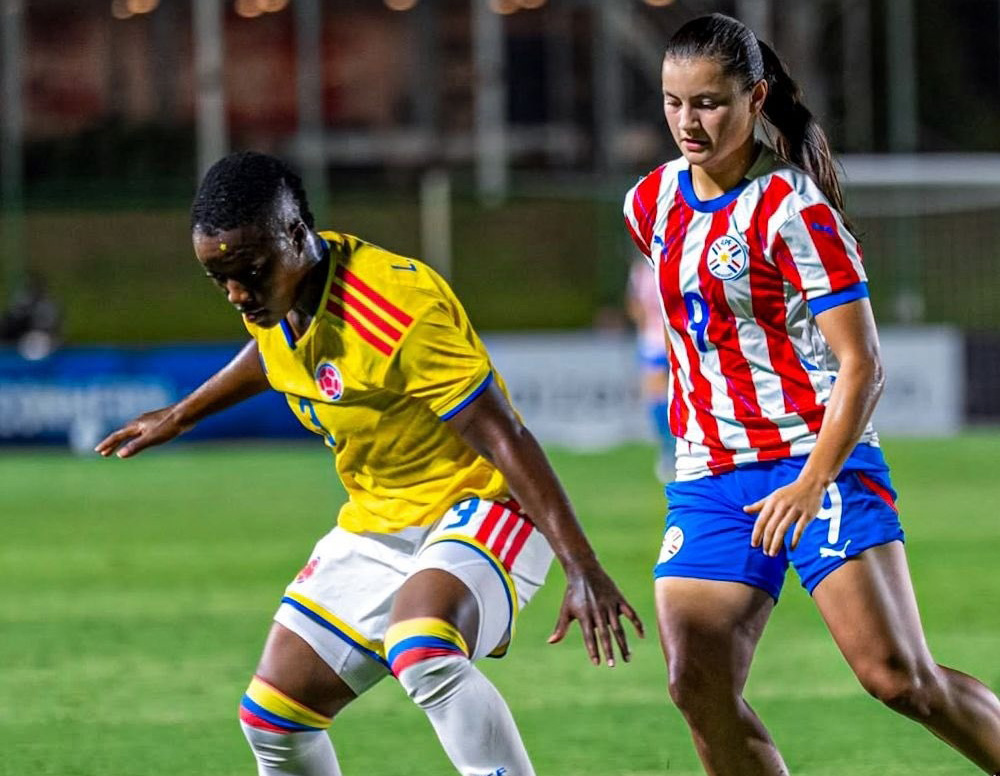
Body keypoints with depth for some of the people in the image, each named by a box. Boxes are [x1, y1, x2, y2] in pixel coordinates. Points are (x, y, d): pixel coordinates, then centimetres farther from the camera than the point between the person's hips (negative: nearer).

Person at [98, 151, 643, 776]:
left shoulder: (397, 308, -28)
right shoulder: (273, 291, -3)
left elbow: (506, 440, -28)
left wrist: (582, 567, -33)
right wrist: (181, 416, 34)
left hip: (478, 505, -9)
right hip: (377, 524, 9)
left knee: (424, 657, -39)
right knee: (273, 717, 6)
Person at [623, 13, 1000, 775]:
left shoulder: (793, 209, -12)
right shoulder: (653, 204, 8)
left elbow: (861, 365, -15)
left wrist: (811, 484, -25)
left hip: (818, 462, -6)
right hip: (708, 479, 6)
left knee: (898, 677, -15)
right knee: (698, 686, -12)